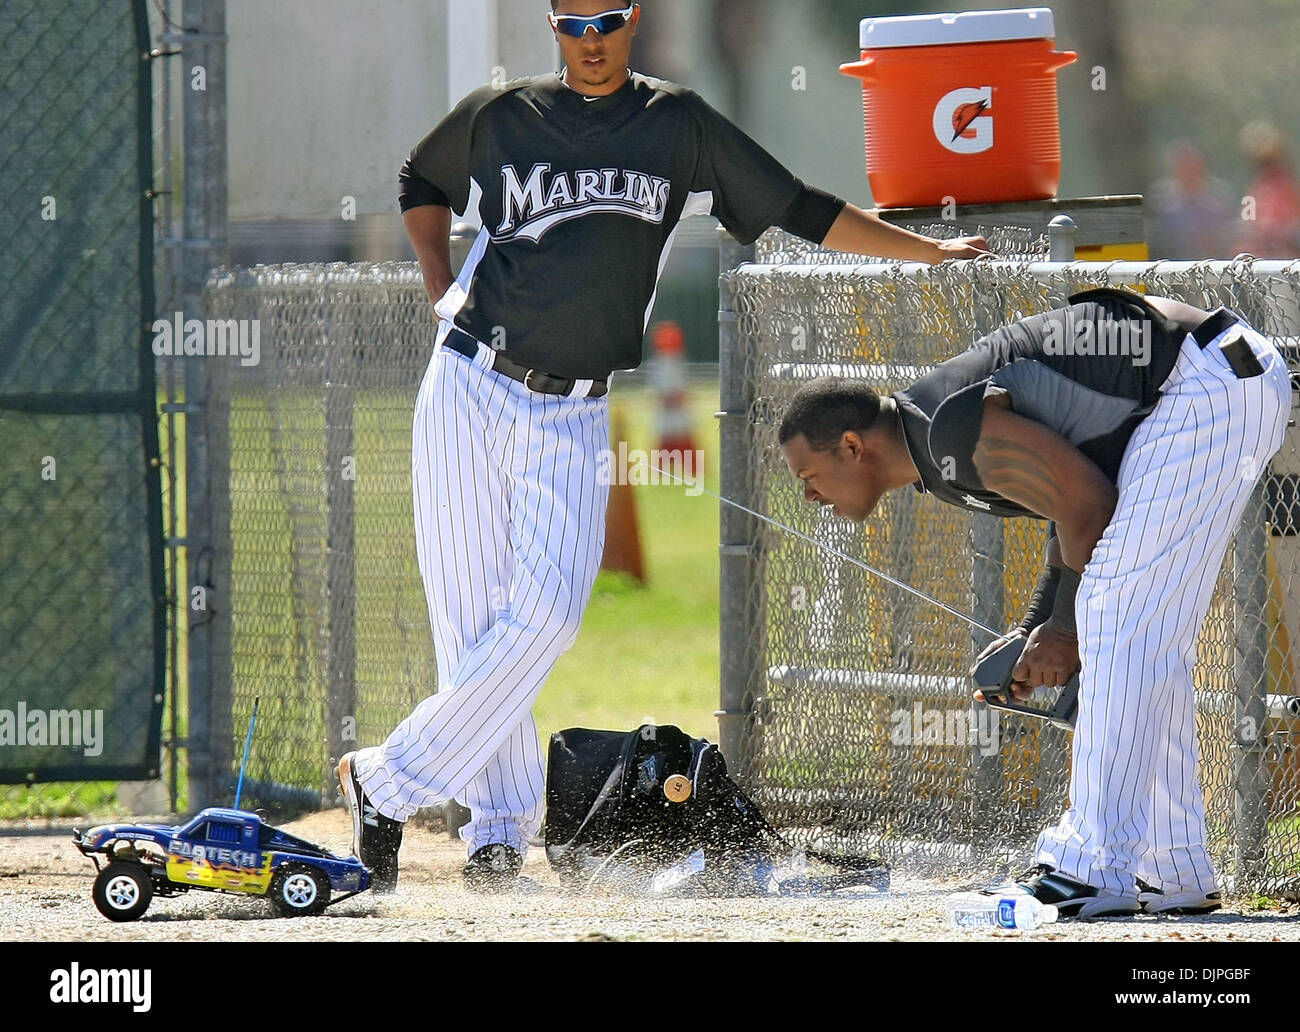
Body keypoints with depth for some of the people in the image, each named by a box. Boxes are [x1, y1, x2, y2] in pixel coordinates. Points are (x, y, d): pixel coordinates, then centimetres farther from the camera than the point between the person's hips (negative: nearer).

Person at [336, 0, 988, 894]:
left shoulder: (680, 125, 6)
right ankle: (501, 829, 4)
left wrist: (929, 250, 5)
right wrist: (440, 285, 11)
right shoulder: (499, 115, 6)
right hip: (470, 389, 0)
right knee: (471, 616, -4)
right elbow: (423, 184, 25)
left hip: (574, 416, 0)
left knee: (548, 610, -16)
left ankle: (388, 785, -9)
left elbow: (799, 209, 8)